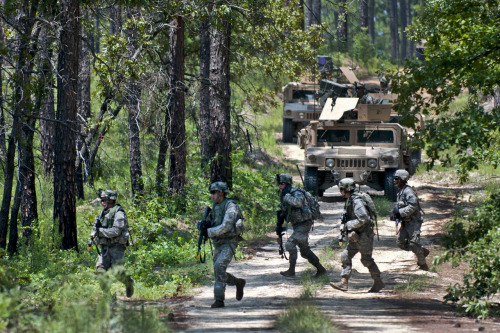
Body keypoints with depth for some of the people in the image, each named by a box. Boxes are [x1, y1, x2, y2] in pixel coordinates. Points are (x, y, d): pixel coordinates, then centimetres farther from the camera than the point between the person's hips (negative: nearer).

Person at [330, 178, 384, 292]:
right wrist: (343, 225, 5)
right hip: (355, 236, 10)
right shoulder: (349, 201, 12)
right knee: (346, 256, 2)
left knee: (366, 260, -2)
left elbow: (363, 219, -27)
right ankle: (344, 282, -1)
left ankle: (378, 283, 11)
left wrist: (348, 225, -21)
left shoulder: (357, 201, -19)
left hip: (364, 235, -10)